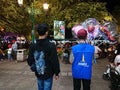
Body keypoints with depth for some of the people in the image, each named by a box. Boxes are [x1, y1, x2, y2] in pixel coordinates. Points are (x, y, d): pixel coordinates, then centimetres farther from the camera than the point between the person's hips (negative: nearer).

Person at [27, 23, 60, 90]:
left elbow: (30, 60, 2)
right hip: (48, 74, -5)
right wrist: (56, 73, -3)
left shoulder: (32, 46, -5)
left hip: (38, 74, 5)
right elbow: (55, 61, -16)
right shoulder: (51, 46, -19)